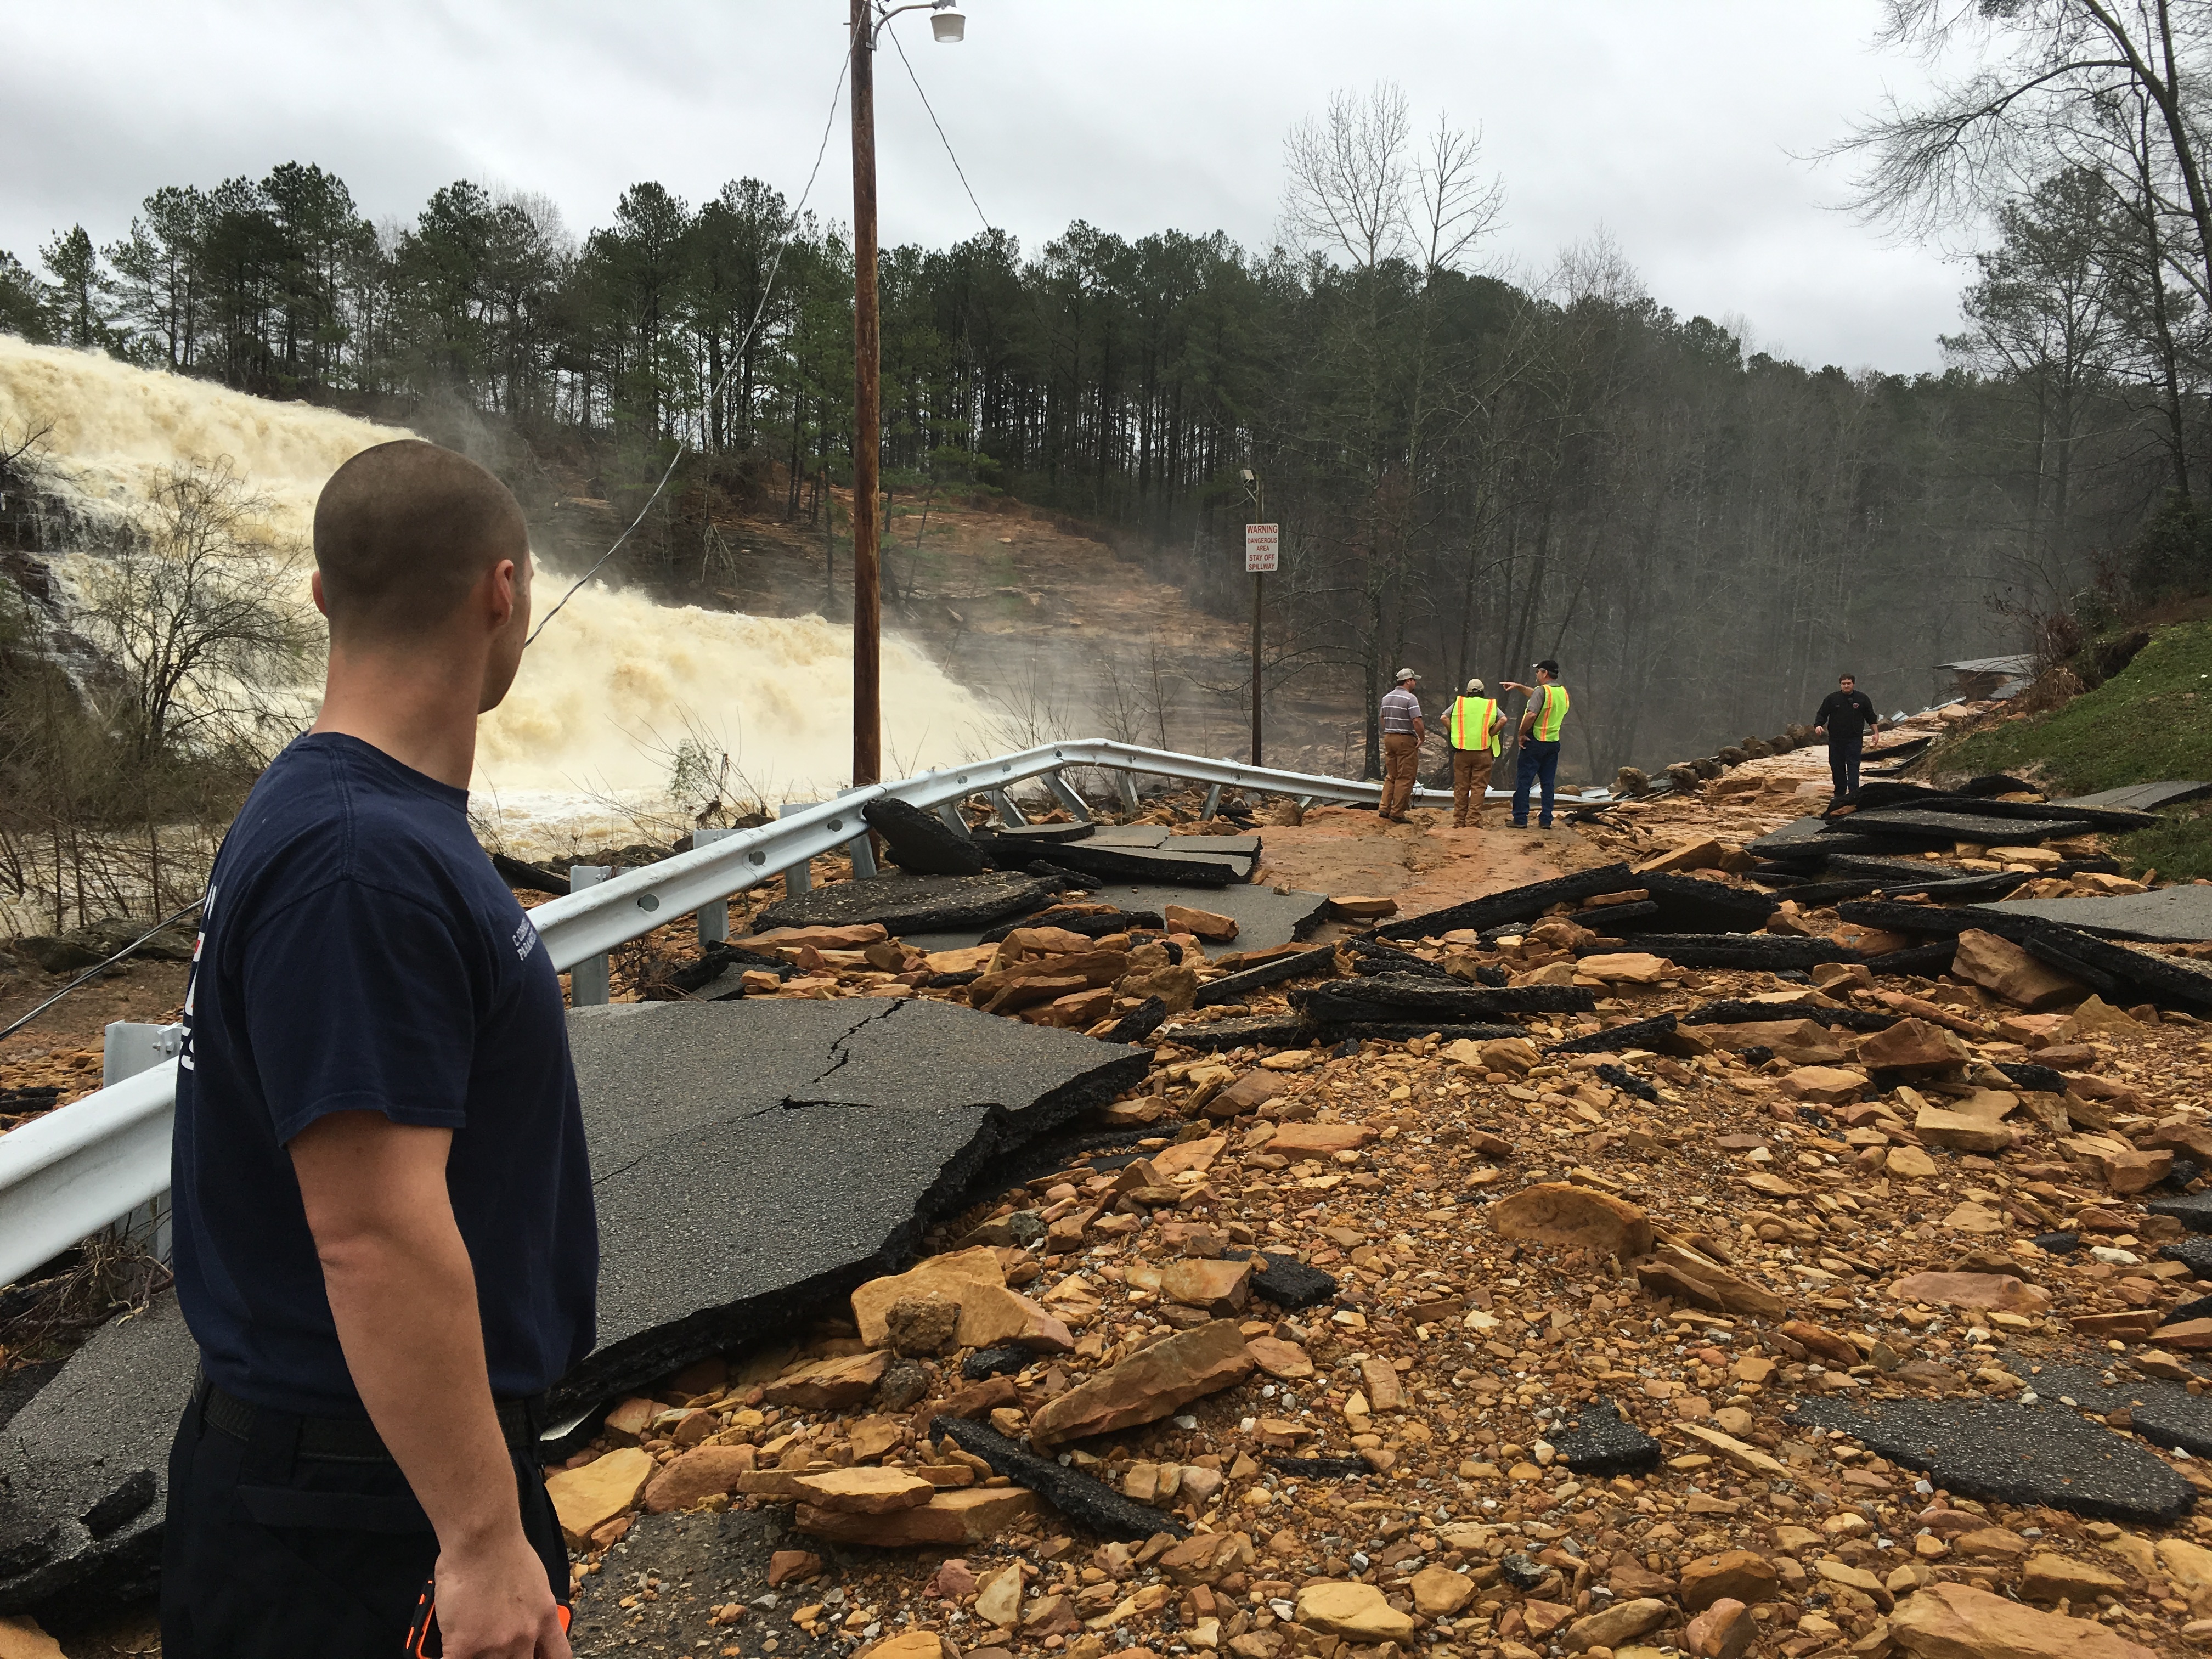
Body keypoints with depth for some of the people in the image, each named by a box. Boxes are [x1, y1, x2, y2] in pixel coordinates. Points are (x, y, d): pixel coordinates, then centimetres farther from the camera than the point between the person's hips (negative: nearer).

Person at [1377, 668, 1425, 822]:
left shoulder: (1387, 697, 11)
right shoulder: (1410, 698, -13)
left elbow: (1383, 718, 19)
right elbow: (1417, 721, -20)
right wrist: (1422, 739, -8)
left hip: (1389, 738, 7)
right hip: (1406, 740, -7)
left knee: (1391, 776, 14)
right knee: (1405, 778, -2)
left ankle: (1384, 808, 5)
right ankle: (1397, 814, -2)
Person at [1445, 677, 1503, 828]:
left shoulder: (1459, 703, 8)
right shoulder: (1491, 705, 6)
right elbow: (1503, 720, -9)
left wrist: (1453, 734, 3)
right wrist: (1490, 735, -3)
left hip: (1462, 751, 1)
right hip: (1483, 751, -1)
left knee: (1461, 787, 7)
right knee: (1479, 787, 2)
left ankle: (1459, 821, 9)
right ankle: (1475, 820, -3)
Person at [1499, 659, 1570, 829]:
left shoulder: (1542, 690, -15)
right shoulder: (1563, 692, 11)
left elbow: (1531, 715, -27)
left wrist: (1522, 733, -15)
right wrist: (1519, 687, 30)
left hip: (1535, 742, -7)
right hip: (1554, 743, 7)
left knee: (1523, 781, 0)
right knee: (1549, 783, 10)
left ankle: (1520, 819, 0)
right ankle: (1546, 820, 9)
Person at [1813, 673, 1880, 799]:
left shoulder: (1862, 699, 4)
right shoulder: (1832, 699, 4)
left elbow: (1871, 718, 9)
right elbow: (1822, 715, 5)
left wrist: (1876, 732, 4)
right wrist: (1818, 726, -14)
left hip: (1854, 740, -2)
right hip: (1836, 740, 2)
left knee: (1853, 765, -11)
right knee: (1836, 766, 6)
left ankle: (1853, 792, -16)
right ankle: (1840, 793, 16)